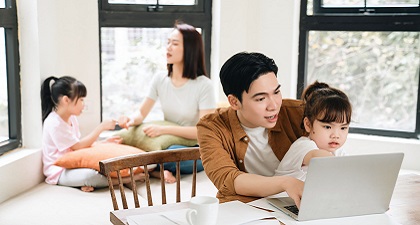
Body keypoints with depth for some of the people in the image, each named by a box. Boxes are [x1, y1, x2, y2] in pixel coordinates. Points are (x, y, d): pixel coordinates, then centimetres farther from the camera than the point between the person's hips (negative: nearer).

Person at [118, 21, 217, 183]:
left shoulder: (203, 85, -13)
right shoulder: (160, 80, 3)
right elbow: (142, 114, 7)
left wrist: (164, 129, -24)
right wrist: (131, 120, -17)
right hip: (166, 144, 5)